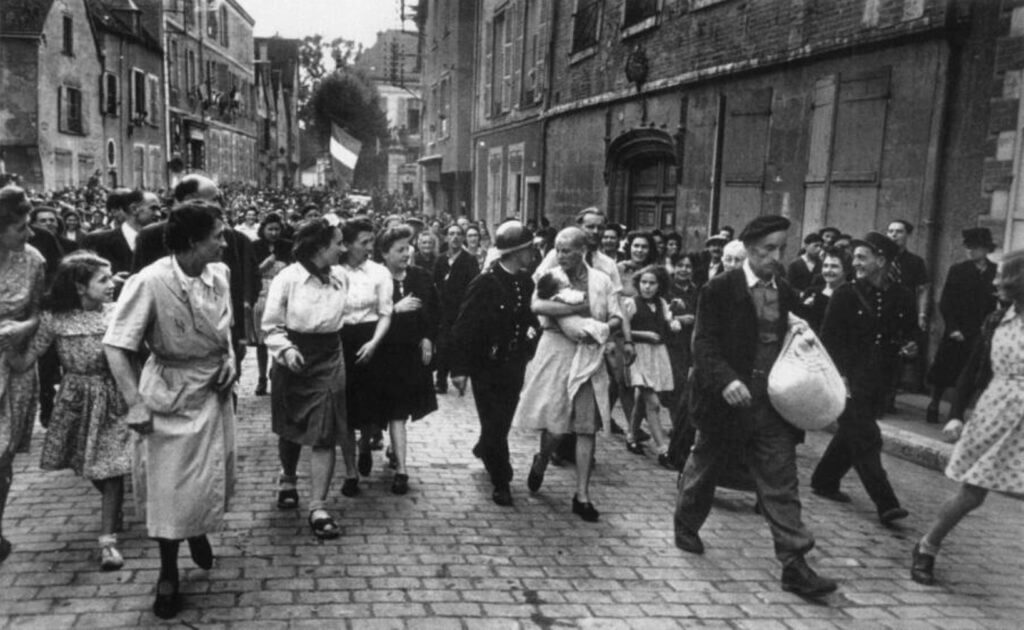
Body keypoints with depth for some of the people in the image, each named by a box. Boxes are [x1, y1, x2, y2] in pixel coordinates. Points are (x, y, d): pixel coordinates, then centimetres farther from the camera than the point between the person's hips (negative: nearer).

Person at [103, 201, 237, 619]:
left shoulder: (219, 274, -6)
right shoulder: (150, 282, -23)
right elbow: (115, 347, -18)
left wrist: (229, 358, -4)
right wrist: (136, 404, -22)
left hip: (214, 390, 5)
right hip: (171, 393, -5)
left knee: (216, 476, 17)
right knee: (170, 485, 5)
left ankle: (199, 531, 49)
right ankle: (168, 573, 24)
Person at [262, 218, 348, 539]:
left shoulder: (340, 277, -1)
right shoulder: (287, 278, -12)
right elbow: (270, 325, -7)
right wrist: (285, 349, -21)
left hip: (329, 359, 2)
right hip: (294, 359, -2)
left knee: (326, 434, -6)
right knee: (290, 429, 17)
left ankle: (318, 508, 0)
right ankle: (288, 479, 46)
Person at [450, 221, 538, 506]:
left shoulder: (526, 281, 2)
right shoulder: (485, 282, -17)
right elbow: (465, 326, -16)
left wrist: (531, 328, -1)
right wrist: (460, 368, -16)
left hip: (515, 365, 6)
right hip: (487, 365, -6)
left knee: (503, 420, 18)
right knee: (494, 423, 1)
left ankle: (484, 449, 48)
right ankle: (501, 482, 14)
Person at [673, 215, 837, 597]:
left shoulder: (786, 294, 7)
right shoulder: (720, 289, -8)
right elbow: (704, 344, -14)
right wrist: (725, 380, -28)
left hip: (774, 404, 4)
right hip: (729, 400, -3)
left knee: (781, 485, 1)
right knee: (704, 468, 16)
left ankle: (794, 565, 4)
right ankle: (686, 525, 41)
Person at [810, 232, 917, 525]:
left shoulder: (901, 298, 4)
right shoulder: (845, 295, -6)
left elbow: (911, 333, 18)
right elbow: (829, 339, -6)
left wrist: (908, 347, -5)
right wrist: (838, 376, -15)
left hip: (879, 383, 5)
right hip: (850, 380, -4)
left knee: (851, 435, 15)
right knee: (866, 440, -8)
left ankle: (824, 481, 33)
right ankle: (886, 504, -7)